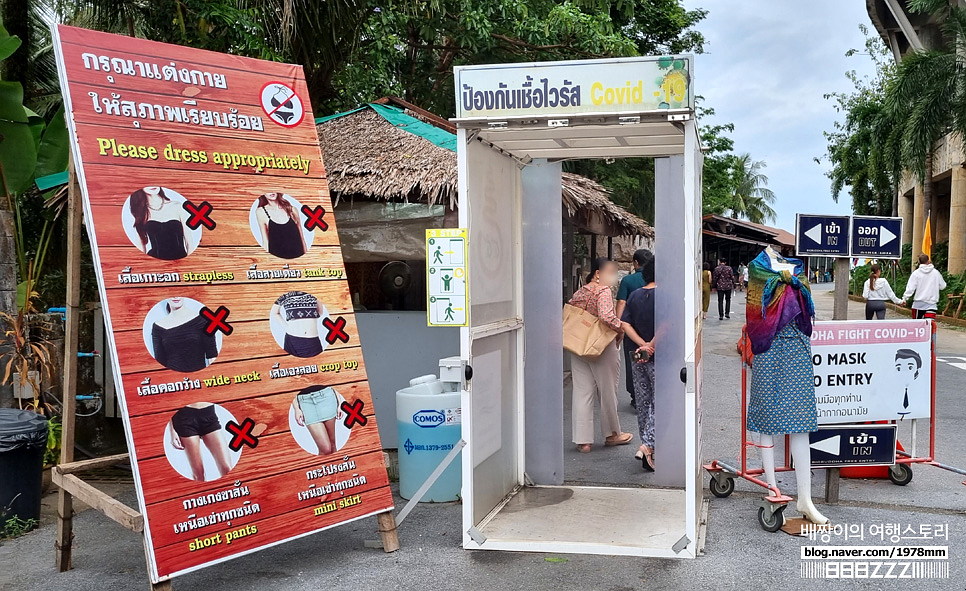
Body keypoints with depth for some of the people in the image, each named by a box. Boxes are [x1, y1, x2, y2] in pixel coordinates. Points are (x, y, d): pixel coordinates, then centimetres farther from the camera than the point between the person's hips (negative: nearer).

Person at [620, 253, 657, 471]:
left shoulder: (635, 296, 6)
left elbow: (625, 324, -1)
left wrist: (642, 344, -7)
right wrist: (651, 346, -15)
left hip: (639, 357, 6)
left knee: (643, 404, 13)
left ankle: (647, 447, 21)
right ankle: (648, 445, -13)